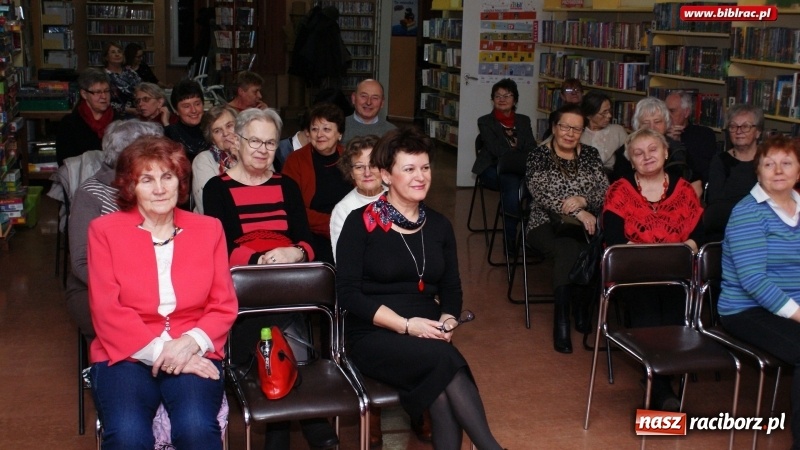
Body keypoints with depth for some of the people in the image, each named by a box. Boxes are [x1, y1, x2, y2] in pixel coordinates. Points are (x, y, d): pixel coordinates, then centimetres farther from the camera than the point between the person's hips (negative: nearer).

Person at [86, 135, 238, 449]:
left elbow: (224, 305, 8)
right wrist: (159, 351, -13)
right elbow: (107, 310, -1)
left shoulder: (209, 229, 12)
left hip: (193, 355, 1)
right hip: (127, 355, -1)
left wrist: (191, 343, -12)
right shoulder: (104, 231, 7)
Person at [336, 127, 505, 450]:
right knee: (445, 359, -33)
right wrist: (406, 325, -17)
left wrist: (447, 321, -8)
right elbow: (348, 292, -9)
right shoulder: (361, 223, -3)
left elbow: (452, 288, 15)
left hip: (427, 338, 4)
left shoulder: (439, 225, 12)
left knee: (442, 390, -32)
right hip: (374, 337, -4)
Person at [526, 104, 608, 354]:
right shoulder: (538, 156, 3)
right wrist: (577, 212, -21)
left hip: (585, 224, 3)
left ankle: (582, 307, -12)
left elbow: (606, 192, 5)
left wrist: (583, 200, -17)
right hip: (547, 225, -3)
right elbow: (542, 195, -11)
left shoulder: (591, 155, 13)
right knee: (568, 250, -37)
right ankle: (561, 320, -31)